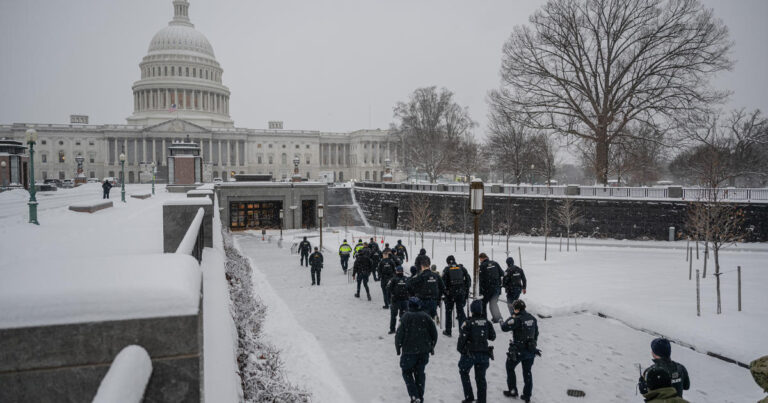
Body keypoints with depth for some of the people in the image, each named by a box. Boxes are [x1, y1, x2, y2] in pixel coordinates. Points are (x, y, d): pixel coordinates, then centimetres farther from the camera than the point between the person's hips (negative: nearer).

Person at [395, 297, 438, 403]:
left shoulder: (405, 317, -12)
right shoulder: (425, 317, -1)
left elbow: (399, 334, -12)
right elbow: (434, 332, 4)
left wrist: (398, 348, 3)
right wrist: (431, 346, 17)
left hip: (409, 351, -3)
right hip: (424, 351, 4)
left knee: (407, 372, 11)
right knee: (420, 372, 17)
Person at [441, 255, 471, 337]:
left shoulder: (446, 269, -2)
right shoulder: (461, 268, 6)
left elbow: (443, 282, -8)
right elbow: (468, 279, 6)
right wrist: (466, 290, 12)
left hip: (450, 293, -2)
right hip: (461, 293, 2)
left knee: (448, 311, 10)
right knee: (460, 310, 10)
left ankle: (448, 331, 15)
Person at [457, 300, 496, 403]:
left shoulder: (468, 323, -15)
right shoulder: (487, 323, -3)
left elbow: (462, 338, -15)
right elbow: (493, 336, 9)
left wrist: (460, 349, 2)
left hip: (469, 354, -3)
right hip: (484, 354, 3)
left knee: (464, 373, 19)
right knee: (481, 377, 15)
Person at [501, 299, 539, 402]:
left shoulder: (517, 319, -21)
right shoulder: (532, 318, 1)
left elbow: (504, 327, -23)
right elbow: (536, 333, 12)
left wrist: (511, 318, -4)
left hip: (518, 351, -6)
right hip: (531, 350, 6)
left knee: (510, 368, 17)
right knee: (527, 372, 17)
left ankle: (512, 391, 22)